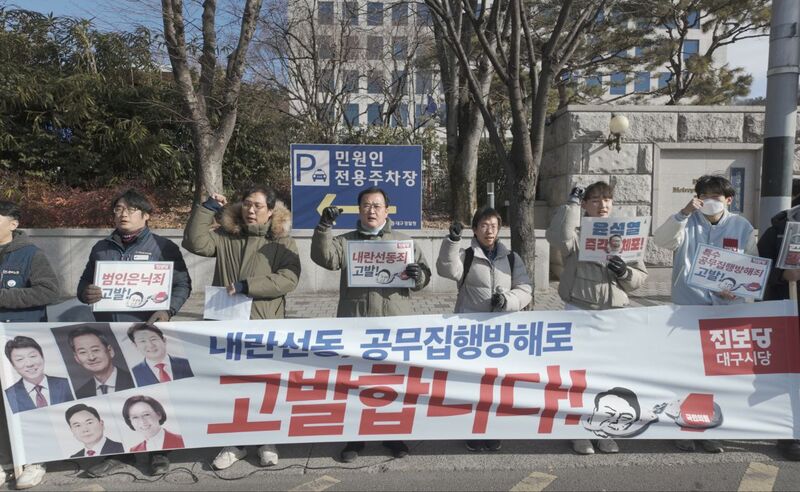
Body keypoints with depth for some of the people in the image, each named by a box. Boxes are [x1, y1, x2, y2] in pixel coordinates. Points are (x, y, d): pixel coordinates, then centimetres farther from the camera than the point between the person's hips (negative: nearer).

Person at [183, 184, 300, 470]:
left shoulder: (281, 241, -1)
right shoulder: (226, 237, 8)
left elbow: (288, 279, -13)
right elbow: (195, 242, -6)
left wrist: (247, 286, -19)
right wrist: (207, 208, -7)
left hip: (265, 325, -2)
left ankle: (267, 441, 26)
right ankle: (234, 443, 26)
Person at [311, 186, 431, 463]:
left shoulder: (404, 242, 13)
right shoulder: (345, 242, 10)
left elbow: (424, 276, 11)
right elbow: (324, 257, -9)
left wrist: (418, 275, -12)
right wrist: (324, 227, -21)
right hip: (354, 324, 0)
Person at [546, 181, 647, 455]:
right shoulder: (577, 233, -1)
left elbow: (641, 276, 12)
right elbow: (559, 237, -26)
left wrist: (624, 272, -11)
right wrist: (572, 203, -16)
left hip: (615, 312, 4)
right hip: (580, 311, -3)